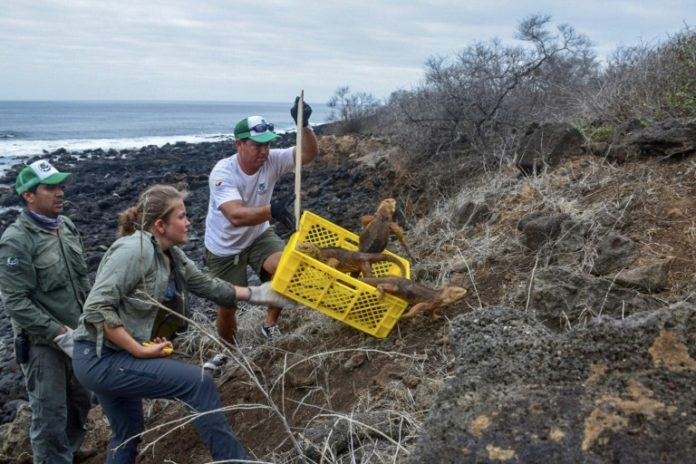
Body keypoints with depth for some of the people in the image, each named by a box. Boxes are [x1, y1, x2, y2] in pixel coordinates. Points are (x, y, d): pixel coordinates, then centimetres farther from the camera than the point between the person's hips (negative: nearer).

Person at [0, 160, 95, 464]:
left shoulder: (66, 226, 3)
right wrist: (60, 334, -22)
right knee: (51, 414, 5)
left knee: (80, 401, 22)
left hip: (77, 335, 7)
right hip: (43, 343, -7)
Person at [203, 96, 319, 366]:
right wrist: (271, 210, -61)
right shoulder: (222, 174, -30)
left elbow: (309, 154, -26)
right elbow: (236, 216, -44)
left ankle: (270, 325, -1)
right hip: (224, 248, -2)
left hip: (258, 236, 3)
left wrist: (303, 125, -44)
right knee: (227, 306, 6)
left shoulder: (272, 161, -17)